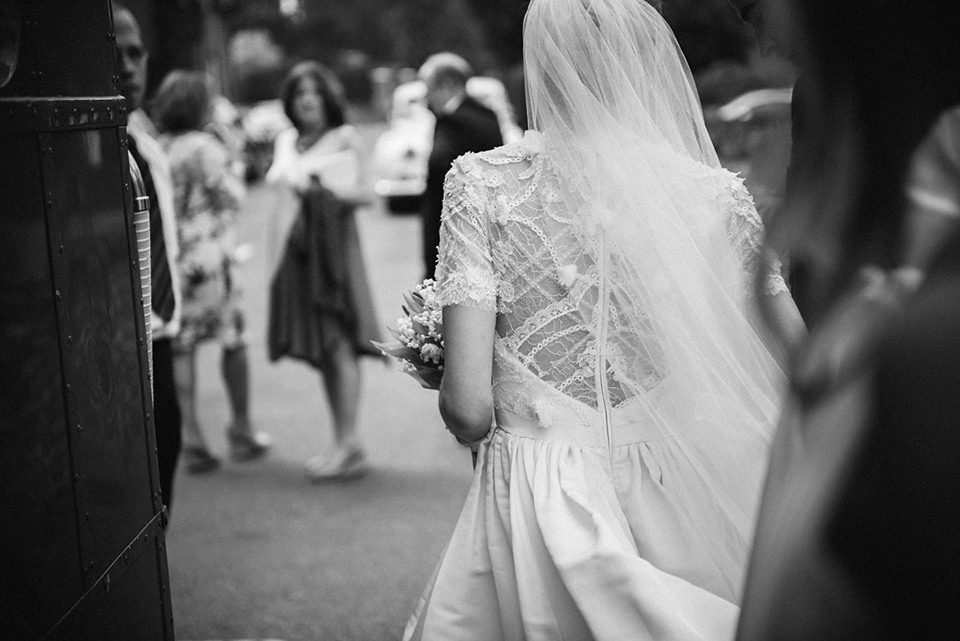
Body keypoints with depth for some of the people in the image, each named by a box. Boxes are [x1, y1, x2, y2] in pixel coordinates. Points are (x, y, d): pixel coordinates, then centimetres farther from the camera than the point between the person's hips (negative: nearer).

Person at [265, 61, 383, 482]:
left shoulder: (343, 139, -1)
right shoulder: (286, 142, 16)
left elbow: (363, 192, -6)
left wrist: (321, 186, -17)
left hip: (331, 243, -6)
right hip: (294, 247, 6)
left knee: (339, 344, -11)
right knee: (320, 350, 7)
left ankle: (349, 446, -9)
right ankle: (342, 443, 13)